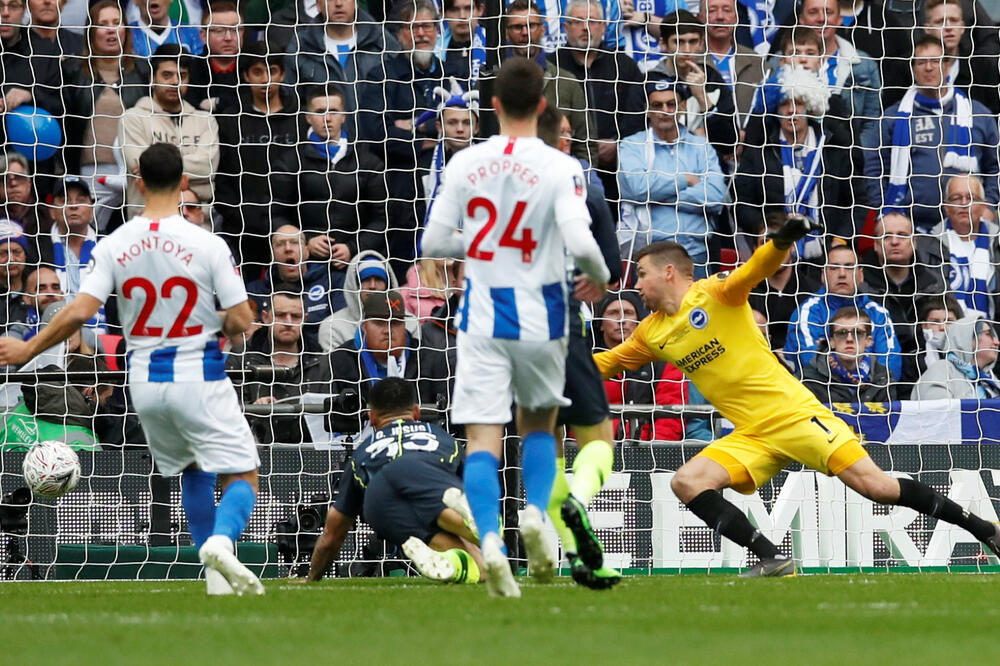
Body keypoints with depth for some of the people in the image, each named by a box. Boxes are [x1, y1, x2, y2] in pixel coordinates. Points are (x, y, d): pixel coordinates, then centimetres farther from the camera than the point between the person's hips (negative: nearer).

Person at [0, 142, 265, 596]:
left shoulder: (114, 246, -4)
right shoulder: (207, 245, -11)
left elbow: (79, 311, -12)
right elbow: (241, 321, -10)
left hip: (145, 381, 4)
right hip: (199, 377, -4)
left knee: (193, 472, 23)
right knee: (241, 477, -1)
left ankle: (215, 574, 17)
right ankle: (221, 541, -31)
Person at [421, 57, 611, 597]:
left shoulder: (464, 164, -2)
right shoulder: (560, 169, -10)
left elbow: (433, 243, 2)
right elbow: (580, 243, -20)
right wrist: (599, 276, 1)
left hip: (481, 319, 1)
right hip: (539, 319, -1)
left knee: (483, 439, -3)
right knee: (538, 424, 22)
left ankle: (490, 539, -23)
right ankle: (535, 514, -1)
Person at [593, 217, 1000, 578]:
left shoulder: (713, 294, -5)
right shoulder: (652, 334, 12)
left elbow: (756, 269, -22)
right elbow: (605, 364, 23)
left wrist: (782, 242, -41)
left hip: (793, 413, -6)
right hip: (752, 437, 6)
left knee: (872, 484, -14)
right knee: (686, 483, -15)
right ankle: (772, 559, -19)